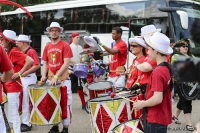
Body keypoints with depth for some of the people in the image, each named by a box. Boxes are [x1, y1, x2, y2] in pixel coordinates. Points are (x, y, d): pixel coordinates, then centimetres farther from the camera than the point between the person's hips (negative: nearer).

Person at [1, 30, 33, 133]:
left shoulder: (14, 51, -15)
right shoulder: (9, 52, 13)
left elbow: (30, 60, -27)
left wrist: (19, 73, -24)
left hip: (13, 87, -10)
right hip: (8, 86, 10)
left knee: (13, 113, -4)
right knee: (11, 113, 15)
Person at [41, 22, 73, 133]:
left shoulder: (65, 45, -6)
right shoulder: (47, 47, 10)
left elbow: (66, 64, -13)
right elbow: (45, 63, 15)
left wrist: (56, 76, -20)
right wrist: (44, 75, -3)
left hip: (63, 80, -5)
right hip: (50, 80, 5)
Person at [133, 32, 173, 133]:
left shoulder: (157, 72, -22)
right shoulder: (167, 68, 5)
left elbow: (157, 98, -27)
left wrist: (142, 104, -12)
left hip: (156, 119, -9)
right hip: (163, 117, 9)